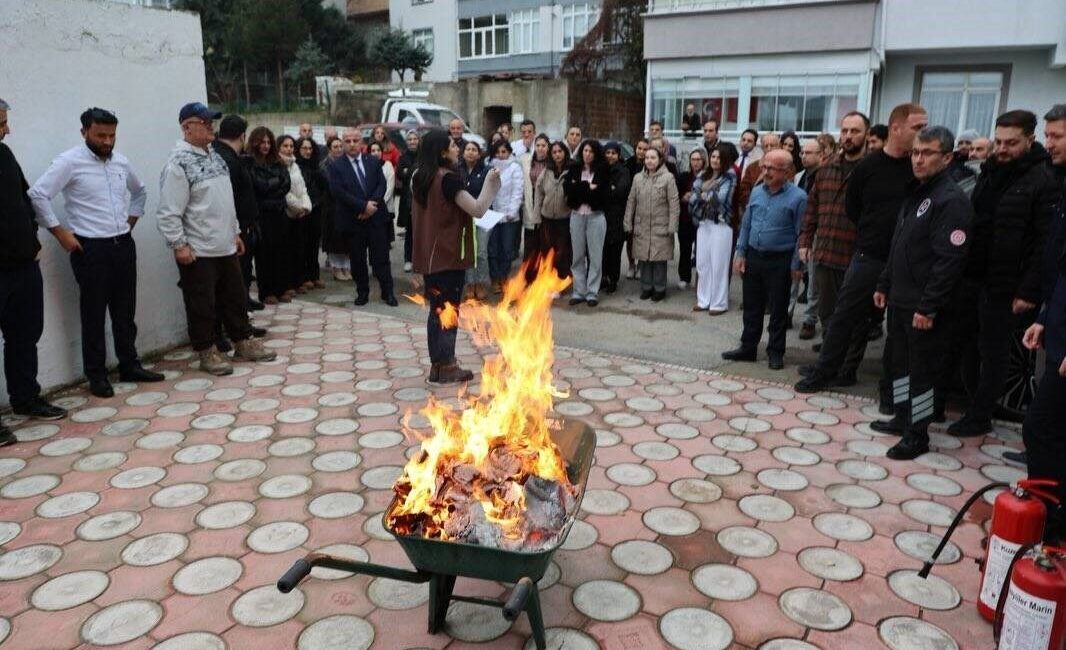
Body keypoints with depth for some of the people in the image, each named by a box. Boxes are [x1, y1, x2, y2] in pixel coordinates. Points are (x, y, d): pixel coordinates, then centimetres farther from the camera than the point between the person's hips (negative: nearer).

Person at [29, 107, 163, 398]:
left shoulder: (121, 161, 9)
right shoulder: (69, 162, -9)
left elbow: (139, 191, 26)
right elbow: (37, 194, -14)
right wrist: (61, 234, -12)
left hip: (123, 245, 5)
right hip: (90, 248, -5)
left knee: (125, 311, 12)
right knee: (94, 314, 3)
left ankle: (130, 365, 23)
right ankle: (96, 375, 12)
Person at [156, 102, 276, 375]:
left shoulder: (215, 156, 11)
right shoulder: (178, 163, -15)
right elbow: (168, 213, -17)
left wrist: (235, 232, 18)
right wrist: (179, 245, -18)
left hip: (225, 247, 8)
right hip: (197, 251, -8)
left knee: (234, 298, 15)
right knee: (202, 304, 3)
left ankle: (243, 342, 27)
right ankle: (207, 352, 16)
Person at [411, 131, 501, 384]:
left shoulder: (421, 178, 9)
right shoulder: (448, 179, -16)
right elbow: (478, 209, -21)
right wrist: (490, 183, -8)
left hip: (429, 255, 8)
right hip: (449, 255, -8)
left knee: (436, 310, 13)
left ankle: (437, 364, 18)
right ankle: (447, 366, 7)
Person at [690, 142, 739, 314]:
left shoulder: (729, 177, -3)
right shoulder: (704, 175, 12)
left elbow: (720, 198, -14)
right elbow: (693, 195, 5)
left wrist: (703, 195, -1)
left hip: (720, 224, -5)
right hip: (703, 223, 5)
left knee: (718, 265, -1)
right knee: (702, 263, 9)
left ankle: (719, 303, 7)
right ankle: (703, 300, 19)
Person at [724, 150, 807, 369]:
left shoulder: (797, 197, -10)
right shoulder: (756, 192, 5)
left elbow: (800, 234, -8)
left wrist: (795, 265, -9)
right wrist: (741, 253, 7)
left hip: (779, 261, -5)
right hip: (753, 257, 5)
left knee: (778, 310, 6)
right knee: (751, 306, 13)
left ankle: (775, 352, 18)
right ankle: (748, 347, 24)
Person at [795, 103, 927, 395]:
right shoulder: (867, 166, -3)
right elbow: (852, 208, 8)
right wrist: (872, 235, 4)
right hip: (868, 258, 0)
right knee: (846, 316, 8)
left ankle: (891, 387, 20)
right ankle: (823, 372, 21)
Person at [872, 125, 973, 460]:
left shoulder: (952, 200, -16)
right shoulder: (916, 193, 13)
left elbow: (949, 260, -21)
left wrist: (928, 306, -22)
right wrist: (884, 284, 17)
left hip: (924, 306, -9)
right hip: (900, 299, 9)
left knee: (922, 368, 1)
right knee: (898, 360, 17)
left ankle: (917, 434, 12)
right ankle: (903, 417, 32)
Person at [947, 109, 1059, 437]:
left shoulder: (1044, 182, -11)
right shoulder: (989, 171, 10)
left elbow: (1047, 243, -15)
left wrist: (1030, 291, -18)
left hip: (1003, 285, -7)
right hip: (972, 276, 7)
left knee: (993, 351, 4)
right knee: (964, 342, 13)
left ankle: (979, 416, 15)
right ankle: (973, 400, 28)